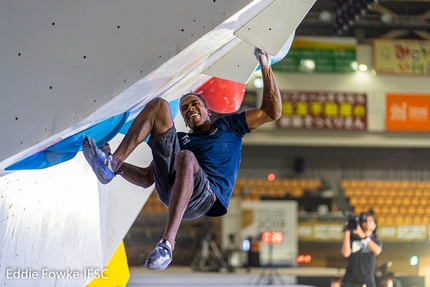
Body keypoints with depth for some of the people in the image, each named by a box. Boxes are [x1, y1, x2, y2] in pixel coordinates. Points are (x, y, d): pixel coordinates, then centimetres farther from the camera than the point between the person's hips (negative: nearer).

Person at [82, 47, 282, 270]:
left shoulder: (228, 126, 32)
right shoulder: (182, 139, 37)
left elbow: (272, 112, 23)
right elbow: (147, 179, 29)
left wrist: (266, 68, 17)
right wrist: (118, 168, 13)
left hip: (207, 197, -3)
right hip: (168, 189, 3)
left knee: (186, 158, -43)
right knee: (159, 105, 1)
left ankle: (167, 242, -51)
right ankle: (112, 164, -21)